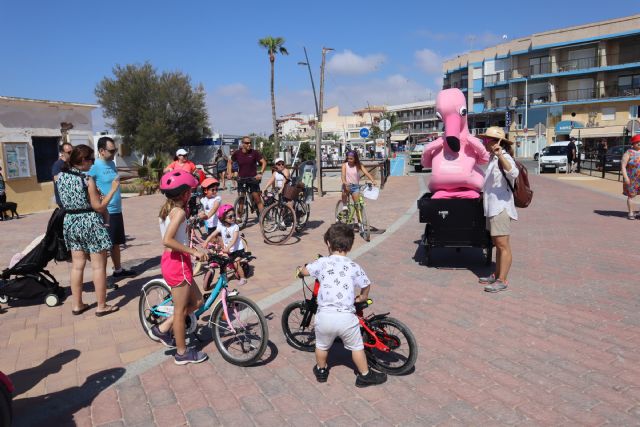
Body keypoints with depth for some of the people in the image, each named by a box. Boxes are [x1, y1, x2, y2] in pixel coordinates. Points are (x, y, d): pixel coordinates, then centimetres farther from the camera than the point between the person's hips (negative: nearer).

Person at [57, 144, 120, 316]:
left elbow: (65, 200, 14)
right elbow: (99, 207, -15)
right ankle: (102, 306, 10)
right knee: (99, 266, 3)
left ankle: (77, 304, 23)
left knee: (77, 265, 15)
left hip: (70, 222, 7)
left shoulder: (60, 176, 3)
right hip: (90, 223, -7)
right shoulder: (87, 179, -17)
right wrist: (113, 189, -10)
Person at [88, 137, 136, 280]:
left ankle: (118, 270, 33)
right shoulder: (94, 166, -15)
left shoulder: (112, 163, 10)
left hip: (117, 210, 8)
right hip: (104, 213, -8)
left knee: (116, 242, 19)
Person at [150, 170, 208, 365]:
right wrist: (193, 251, -25)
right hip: (178, 263, -9)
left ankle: (162, 329, 25)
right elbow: (167, 240, -29)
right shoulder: (179, 212, -18)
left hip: (170, 260, 9)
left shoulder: (166, 209, 10)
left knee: (196, 301, 18)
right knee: (181, 309, 5)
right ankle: (182, 353, 20)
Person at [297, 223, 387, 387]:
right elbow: (366, 285, 13)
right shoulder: (354, 267, 0)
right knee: (357, 347, 21)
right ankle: (365, 375, 33)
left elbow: (304, 271, 13)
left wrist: (300, 270, 37)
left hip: (325, 316, 1)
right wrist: (362, 297, 34)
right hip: (346, 317, 0)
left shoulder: (322, 262, -2)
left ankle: (321, 370, 44)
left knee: (322, 345, 26)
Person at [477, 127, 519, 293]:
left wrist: (500, 156, -43)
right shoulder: (493, 158, 15)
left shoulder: (504, 157, -13)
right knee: (497, 244, 16)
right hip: (492, 206, 10)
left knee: (503, 245, -5)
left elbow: (513, 173, -35)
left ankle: (502, 281, 0)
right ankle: (496, 276, 25)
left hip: (501, 207, -10)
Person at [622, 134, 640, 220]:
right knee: (631, 195, 5)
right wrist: (625, 177, -20)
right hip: (632, 179, -4)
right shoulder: (628, 153, -7)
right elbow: (623, 166, -12)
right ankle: (631, 213, 15)